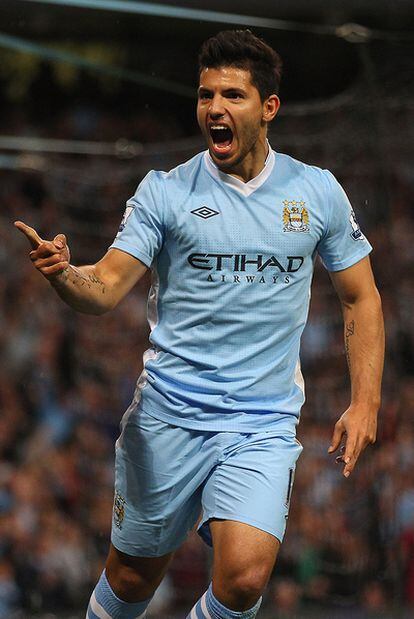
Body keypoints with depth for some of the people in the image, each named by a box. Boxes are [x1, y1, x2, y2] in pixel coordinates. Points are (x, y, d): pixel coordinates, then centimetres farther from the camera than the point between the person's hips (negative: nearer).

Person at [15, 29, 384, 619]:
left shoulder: (318, 191, 4)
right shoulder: (165, 191, -1)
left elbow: (360, 297, 12)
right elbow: (104, 289, -7)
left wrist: (365, 401, 1)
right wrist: (63, 272, -30)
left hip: (264, 425, 0)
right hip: (167, 415, 0)